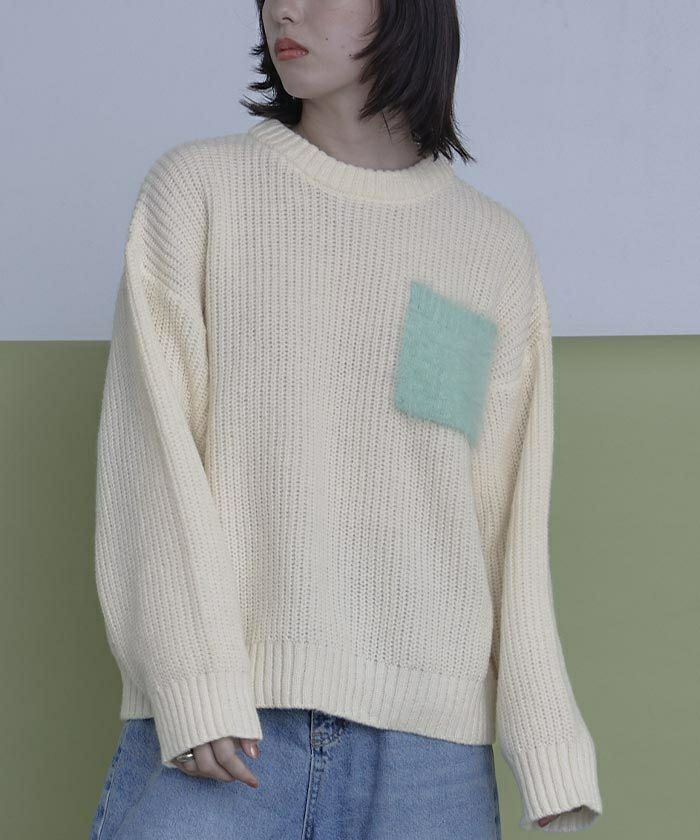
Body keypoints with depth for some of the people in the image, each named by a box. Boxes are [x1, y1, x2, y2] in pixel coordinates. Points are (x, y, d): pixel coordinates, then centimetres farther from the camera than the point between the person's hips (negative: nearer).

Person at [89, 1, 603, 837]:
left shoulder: (497, 251, 13)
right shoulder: (195, 188, 7)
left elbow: (504, 517, 11)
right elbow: (151, 448, -1)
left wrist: (549, 749, 1)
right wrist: (195, 686, -13)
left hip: (427, 753, 2)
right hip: (210, 739, -2)